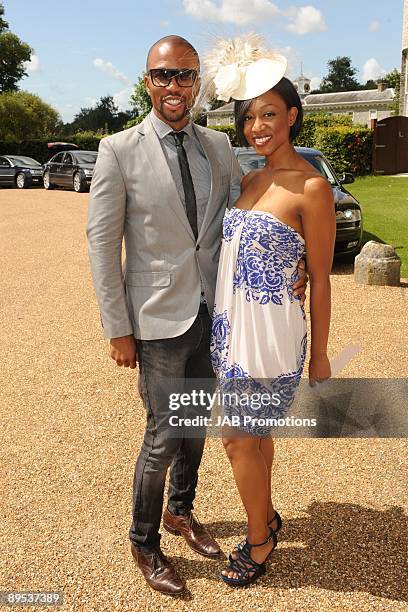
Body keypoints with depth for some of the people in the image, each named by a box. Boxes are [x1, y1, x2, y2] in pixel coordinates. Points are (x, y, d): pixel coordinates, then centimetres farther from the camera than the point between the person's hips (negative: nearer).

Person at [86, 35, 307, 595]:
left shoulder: (219, 146, 5)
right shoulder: (120, 150, -8)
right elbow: (102, 243, -9)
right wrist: (118, 329, -10)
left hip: (212, 312, 5)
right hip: (159, 317, -5)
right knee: (164, 435, 3)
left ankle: (181, 511, 43)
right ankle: (144, 543, 27)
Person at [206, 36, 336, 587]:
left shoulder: (311, 185, -13)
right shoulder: (250, 179, 9)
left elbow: (320, 278, -10)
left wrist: (319, 356, -5)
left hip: (270, 330, -7)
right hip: (229, 324, 7)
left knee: (240, 438, 5)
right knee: (254, 433, 19)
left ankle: (259, 540, 28)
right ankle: (266, 518, 41)